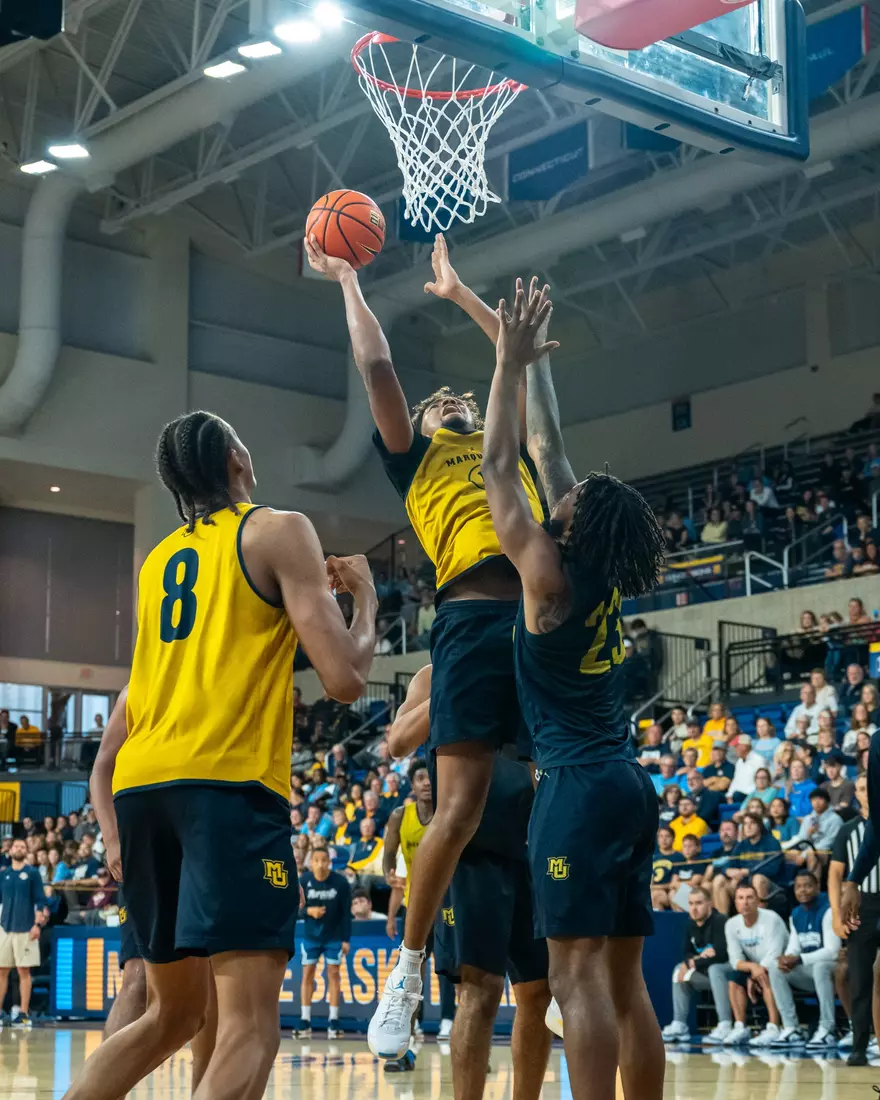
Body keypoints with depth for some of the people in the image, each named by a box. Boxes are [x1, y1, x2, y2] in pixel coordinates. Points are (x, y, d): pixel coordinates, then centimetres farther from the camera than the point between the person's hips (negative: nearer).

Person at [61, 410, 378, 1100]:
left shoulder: (159, 560, 22)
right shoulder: (279, 529, 2)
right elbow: (345, 679, -6)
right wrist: (365, 597, 13)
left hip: (140, 786, 7)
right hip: (227, 782, -7)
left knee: (174, 1012, 20)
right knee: (250, 1028, -11)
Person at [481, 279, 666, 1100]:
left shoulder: (549, 575, -8)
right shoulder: (603, 579, 10)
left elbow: (499, 468, -3)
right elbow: (549, 456, 19)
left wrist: (510, 362, 2)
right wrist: (536, 365, 25)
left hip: (578, 788, -8)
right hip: (626, 785, 8)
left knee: (578, 976, -12)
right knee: (623, 980, 9)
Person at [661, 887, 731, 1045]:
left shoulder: (719, 922, -19)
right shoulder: (691, 924, 4)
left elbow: (720, 954, -28)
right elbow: (686, 953, 9)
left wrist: (693, 964, -19)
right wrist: (695, 959, -16)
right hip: (707, 972, 9)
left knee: (714, 969, -36)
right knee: (679, 970, 4)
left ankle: (725, 1026, -41)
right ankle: (679, 1025, -1)